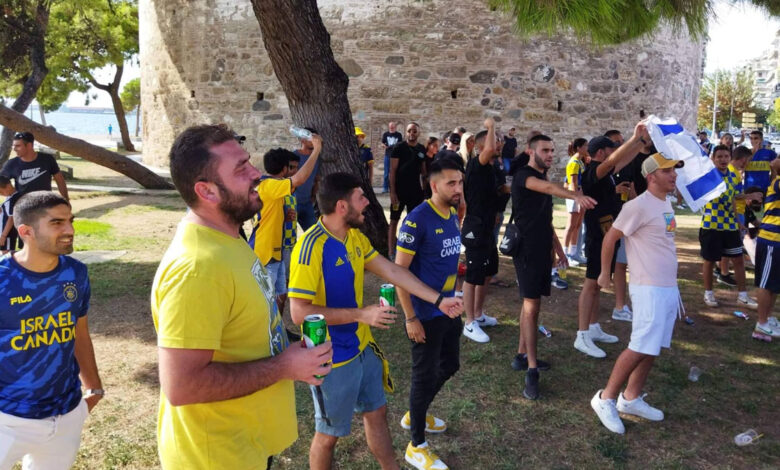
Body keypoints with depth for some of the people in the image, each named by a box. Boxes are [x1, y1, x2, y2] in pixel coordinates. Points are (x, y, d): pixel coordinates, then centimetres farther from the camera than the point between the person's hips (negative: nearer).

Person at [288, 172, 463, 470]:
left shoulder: (355, 237, 0)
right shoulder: (312, 246, -26)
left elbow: (392, 271, 6)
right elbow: (299, 312, -28)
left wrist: (438, 300, 2)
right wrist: (361, 314, -28)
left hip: (362, 347, 8)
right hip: (333, 357, -8)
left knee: (376, 412, 24)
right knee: (329, 433, 11)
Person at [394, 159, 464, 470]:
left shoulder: (453, 216, 4)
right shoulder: (418, 219, -20)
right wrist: (410, 318, -20)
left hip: (450, 310, 8)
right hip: (426, 315, -8)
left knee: (449, 366, 21)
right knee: (425, 376, 4)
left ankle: (414, 416, 44)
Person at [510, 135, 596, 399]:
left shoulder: (543, 179, 16)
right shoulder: (523, 174, -12)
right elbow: (549, 188, -35)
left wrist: (557, 247, 21)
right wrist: (576, 196, -51)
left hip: (542, 248, 9)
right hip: (526, 248, -9)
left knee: (532, 302, 13)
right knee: (532, 304, -11)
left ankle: (522, 355, 23)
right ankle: (531, 370, -9)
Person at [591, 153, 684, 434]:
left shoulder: (666, 203, 12)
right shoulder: (639, 206, -16)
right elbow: (610, 238, -12)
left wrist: (672, 286, 18)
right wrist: (604, 273, -5)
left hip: (668, 288, 9)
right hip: (649, 288, -9)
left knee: (653, 348, 11)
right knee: (641, 348, -8)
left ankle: (631, 398, 22)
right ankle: (606, 398, 4)